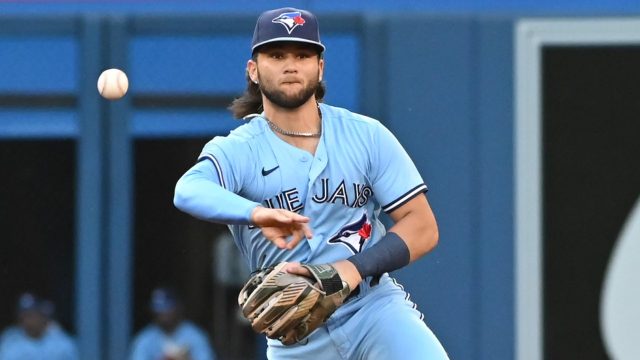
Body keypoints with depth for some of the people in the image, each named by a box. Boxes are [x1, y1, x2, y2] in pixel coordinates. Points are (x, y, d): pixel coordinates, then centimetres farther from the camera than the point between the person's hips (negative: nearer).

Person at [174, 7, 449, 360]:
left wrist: (356, 268, -19)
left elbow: (422, 227, -1)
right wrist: (257, 214, -49)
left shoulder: (366, 135, 2)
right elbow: (189, 191, -27)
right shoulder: (236, 151, -4)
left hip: (374, 307, 0)